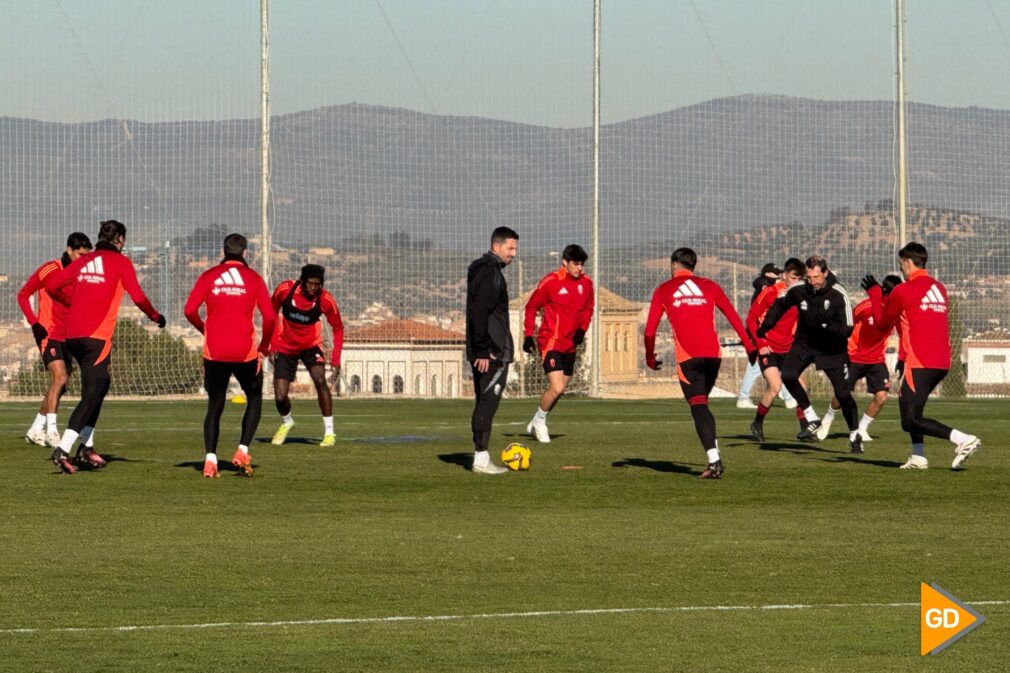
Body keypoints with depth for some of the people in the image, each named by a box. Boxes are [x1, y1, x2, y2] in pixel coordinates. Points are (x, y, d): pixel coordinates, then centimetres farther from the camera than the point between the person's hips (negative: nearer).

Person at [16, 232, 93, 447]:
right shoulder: (49, 270, -8)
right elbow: (23, 295, -3)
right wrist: (34, 322, -14)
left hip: (66, 336, 7)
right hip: (49, 334, -7)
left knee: (60, 385, 10)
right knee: (60, 375, -22)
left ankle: (36, 430, 23)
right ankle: (51, 430, -26)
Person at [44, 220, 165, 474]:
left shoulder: (83, 261, 15)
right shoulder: (120, 262, 0)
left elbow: (52, 285, 11)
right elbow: (138, 297, -6)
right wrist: (155, 317, 11)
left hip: (72, 335, 7)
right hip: (97, 336, -7)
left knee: (100, 386, 21)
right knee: (91, 396, -6)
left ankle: (85, 447, 17)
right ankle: (63, 450, -18)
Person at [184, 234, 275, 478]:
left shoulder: (208, 276, 4)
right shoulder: (254, 278, 2)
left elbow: (190, 311, -4)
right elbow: (270, 317, -5)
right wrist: (264, 347, 9)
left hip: (214, 353, 1)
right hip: (245, 352, -1)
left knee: (215, 405, 11)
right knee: (254, 399, 19)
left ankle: (210, 459, -5)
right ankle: (242, 451, 3)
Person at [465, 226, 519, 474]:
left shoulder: (481, 270, 18)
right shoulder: (491, 274, -14)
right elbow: (480, 314, -22)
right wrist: (483, 351, -23)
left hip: (482, 352, 10)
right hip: (492, 352, -10)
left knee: (484, 404, 12)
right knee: (488, 403, -9)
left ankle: (481, 457, 15)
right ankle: (481, 458, -10)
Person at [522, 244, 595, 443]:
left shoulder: (586, 284, 3)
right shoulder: (550, 282, -12)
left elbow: (588, 308, 18)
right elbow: (531, 307, -2)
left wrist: (582, 329, 1)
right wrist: (528, 335, -5)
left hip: (570, 344, 6)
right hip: (551, 342, -6)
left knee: (559, 389, 12)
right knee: (557, 388, -17)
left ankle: (537, 425, 31)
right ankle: (539, 422, 6)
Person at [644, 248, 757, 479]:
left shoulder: (664, 290, 11)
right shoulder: (709, 287, 16)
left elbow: (650, 329, 8)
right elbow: (734, 317, 10)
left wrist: (650, 358, 21)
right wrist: (749, 347, 12)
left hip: (688, 357, -3)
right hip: (713, 354, 3)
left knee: (699, 407, -7)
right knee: (701, 405, 20)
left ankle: (714, 462, -21)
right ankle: (713, 456, 15)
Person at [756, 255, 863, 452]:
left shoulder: (838, 295, -22)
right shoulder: (799, 290, -13)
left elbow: (847, 330, -23)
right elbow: (780, 305, 9)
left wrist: (827, 325, -38)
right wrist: (765, 326, 1)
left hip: (832, 348, -3)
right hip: (805, 342, 3)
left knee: (842, 391, -7)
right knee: (787, 375, -20)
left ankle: (854, 436, 12)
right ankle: (812, 420, -7)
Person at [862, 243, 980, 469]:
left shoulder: (903, 291, -7)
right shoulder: (939, 288, 14)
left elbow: (882, 323, 6)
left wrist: (874, 293, 21)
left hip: (920, 363, -8)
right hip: (942, 362, 8)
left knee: (911, 420, -8)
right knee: (906, 402, 25)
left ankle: (962, 440, -24)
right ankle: (918, 457, 18)